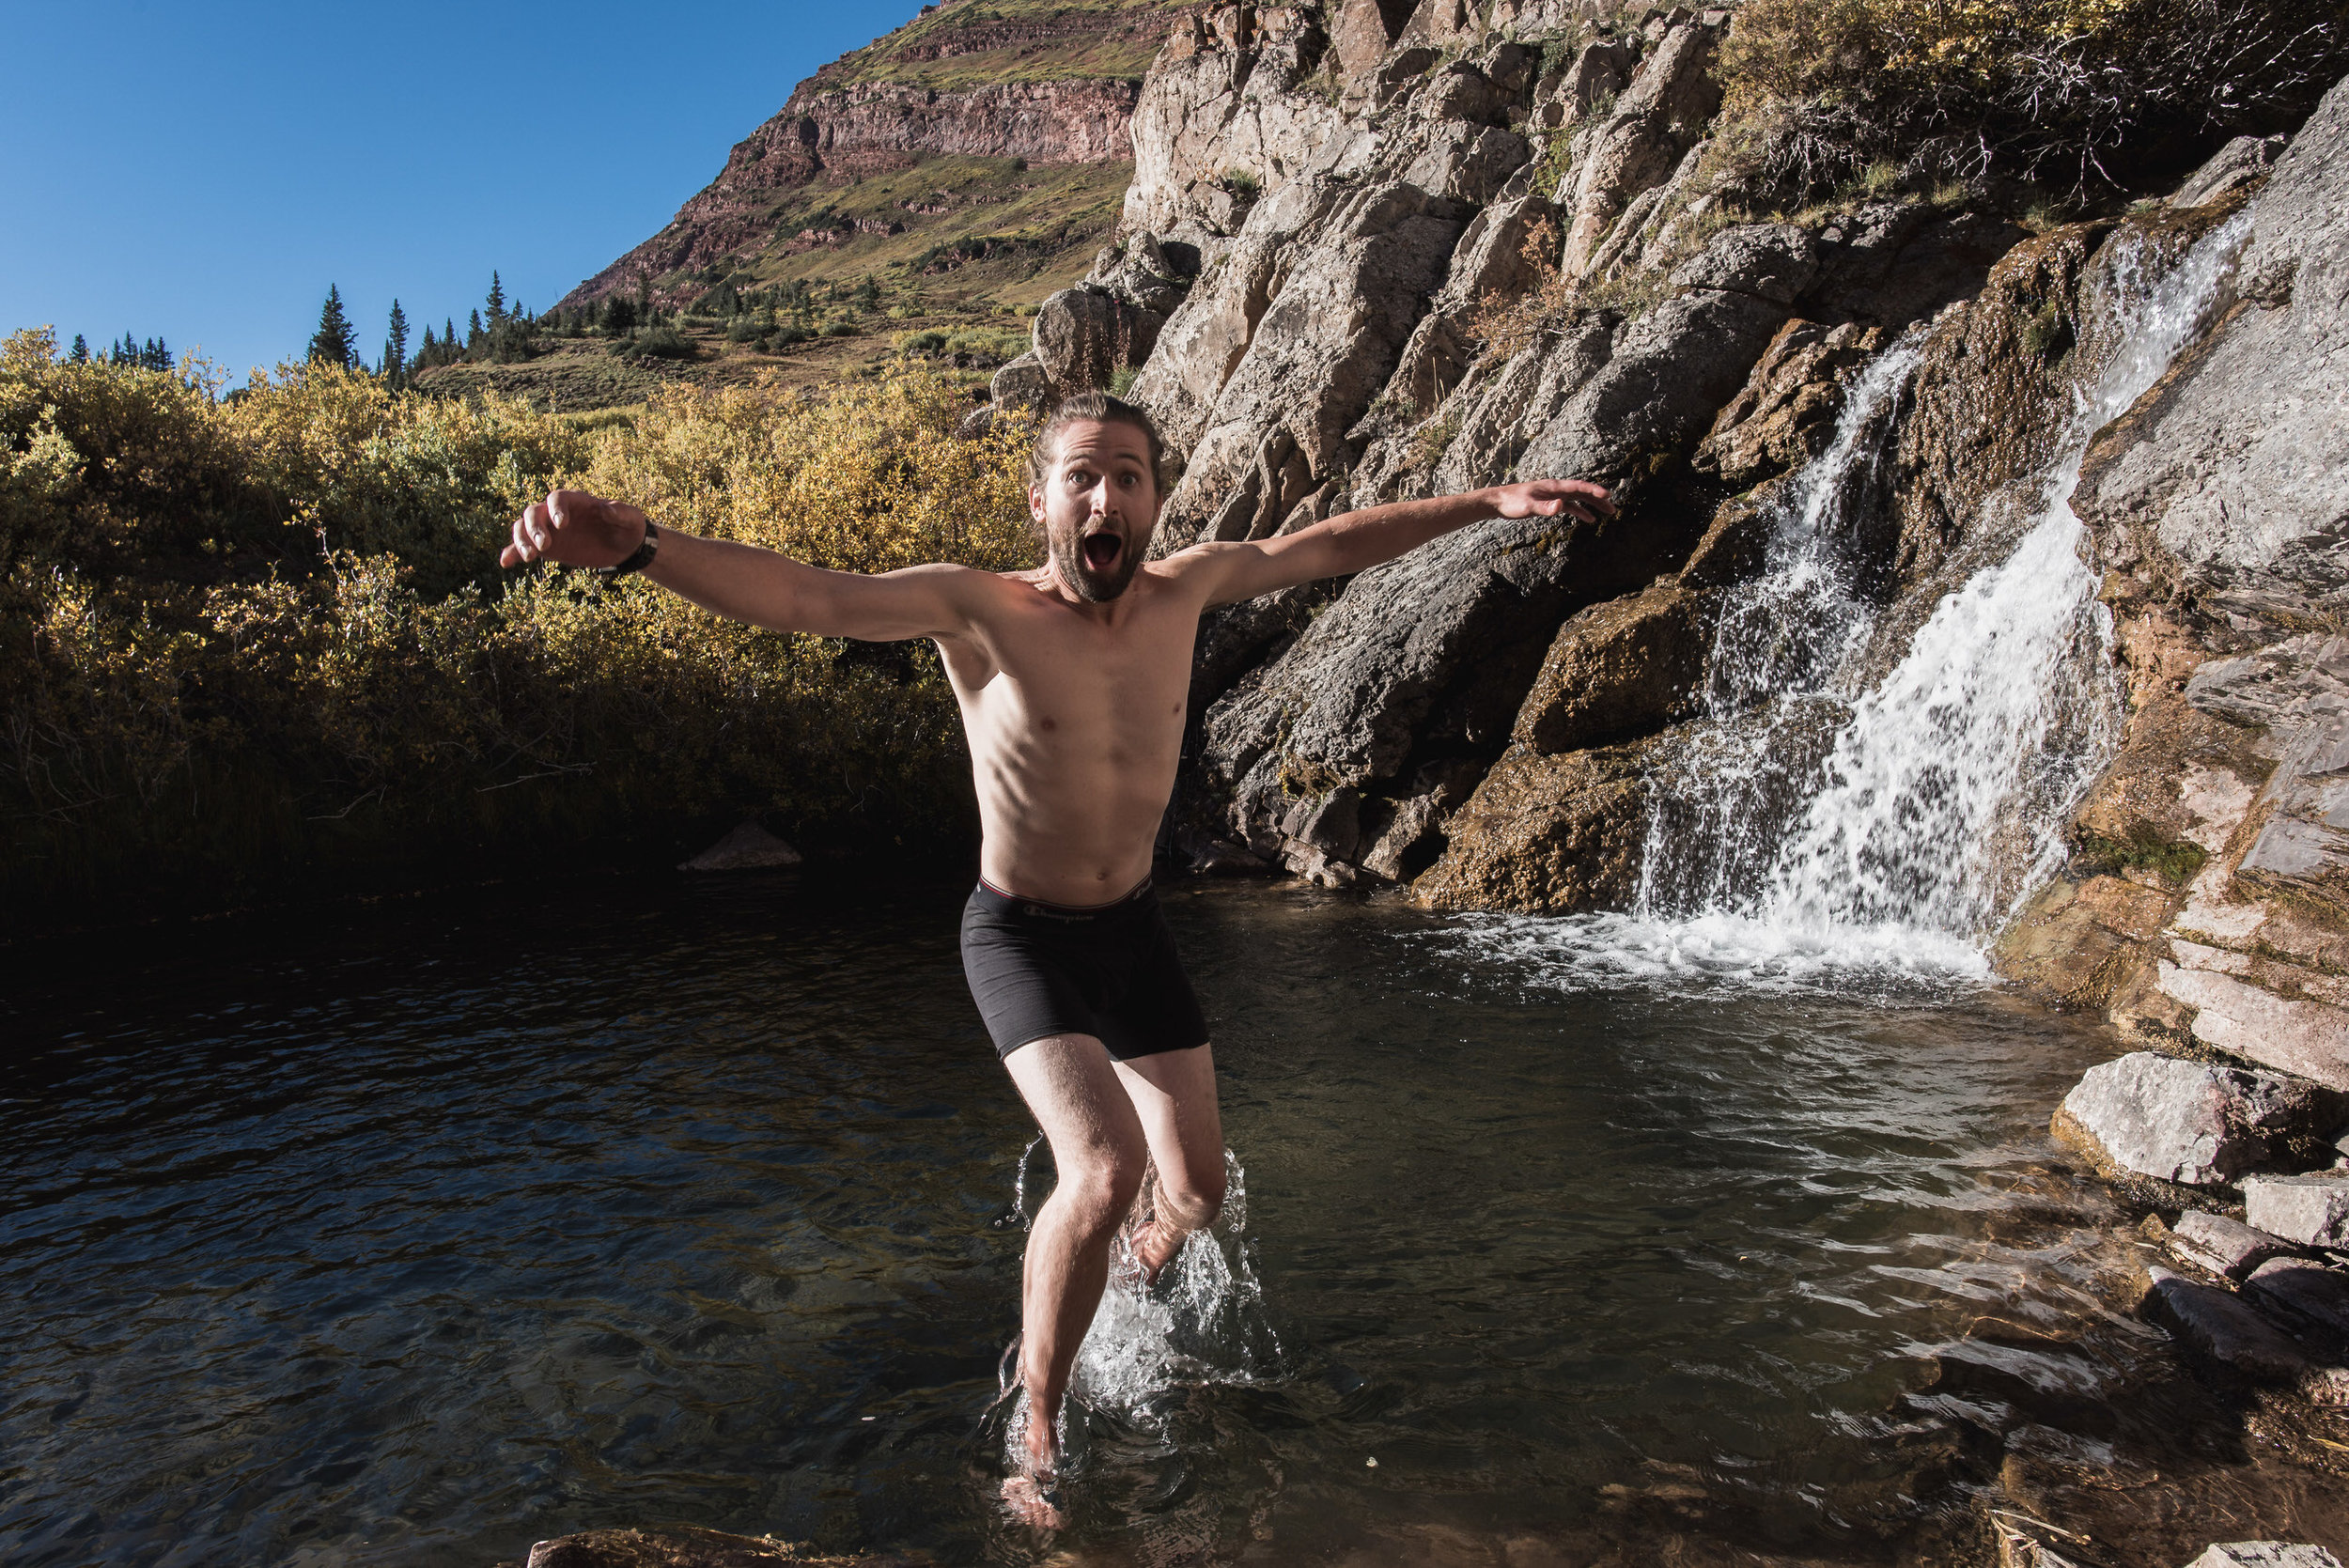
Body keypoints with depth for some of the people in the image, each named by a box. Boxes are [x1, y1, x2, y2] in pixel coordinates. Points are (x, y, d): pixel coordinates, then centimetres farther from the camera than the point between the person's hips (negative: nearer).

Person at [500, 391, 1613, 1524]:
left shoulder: (1183, 587, -7)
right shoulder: (977, 610, -21)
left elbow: (1329, 546, 4)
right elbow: (800, 597, -35)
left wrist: (1490, 503, 8)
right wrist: (638, 546, -52)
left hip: (1133, 928, 5)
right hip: (1019, 937, -5)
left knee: (1196, 1190, 11)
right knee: (1104, 1172, -24)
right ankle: (1035, 1439, 2)